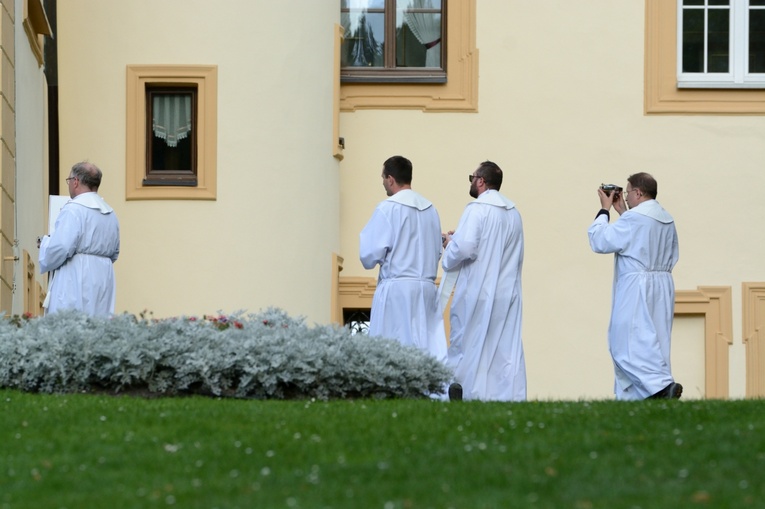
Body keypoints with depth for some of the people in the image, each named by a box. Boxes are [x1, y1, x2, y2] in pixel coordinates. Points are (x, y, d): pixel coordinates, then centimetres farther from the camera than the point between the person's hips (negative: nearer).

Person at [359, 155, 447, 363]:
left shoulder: (388, 208, -8)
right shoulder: (430, 209, 10)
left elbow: (369, 255, -9)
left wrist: (365, 235, 10)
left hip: (397, 290, -6)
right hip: (427, 289, 6)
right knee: (430, 348, 2)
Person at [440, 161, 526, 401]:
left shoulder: (477, 209, -11)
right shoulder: (513, 212, 11)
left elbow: (464, 248, -22)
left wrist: (450, 243, 2)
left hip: (477, 294, -6)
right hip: (507, 294, 6)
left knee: (467, 348, 1)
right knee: (505, 352, 4)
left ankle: (463, 396, 0)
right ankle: (509, 397, -1)